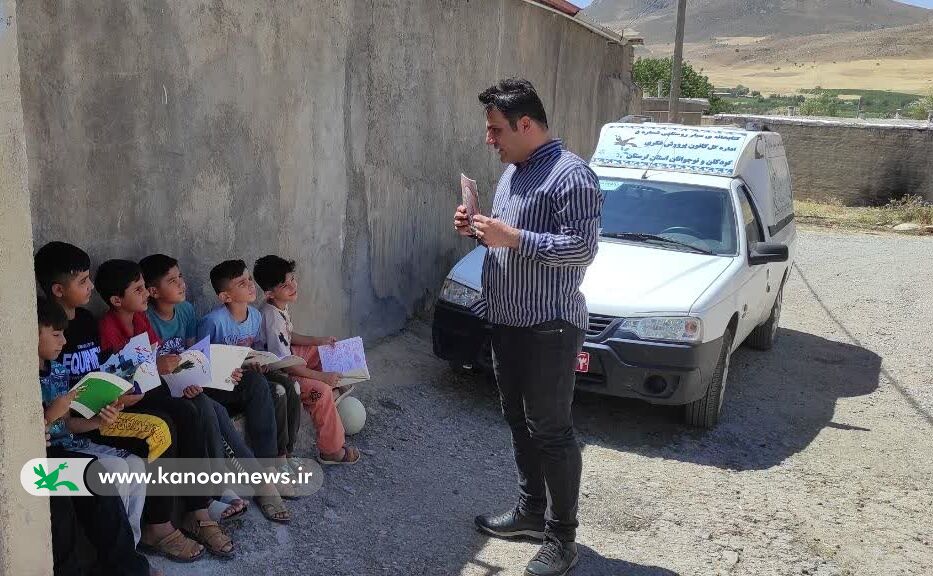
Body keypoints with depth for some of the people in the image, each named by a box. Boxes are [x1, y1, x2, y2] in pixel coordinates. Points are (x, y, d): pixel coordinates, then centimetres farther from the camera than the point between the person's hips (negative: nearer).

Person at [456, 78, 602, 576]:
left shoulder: (569, 175, -15)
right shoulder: (512, 172, 14)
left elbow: (581, 248, -22)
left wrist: (511, 237, -25)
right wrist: (478, 230, 3)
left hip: (548, 328, -9)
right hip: (507, 322, 9)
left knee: (550, 431, -1)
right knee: (519, 422, 17)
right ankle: (531, 509, 33)